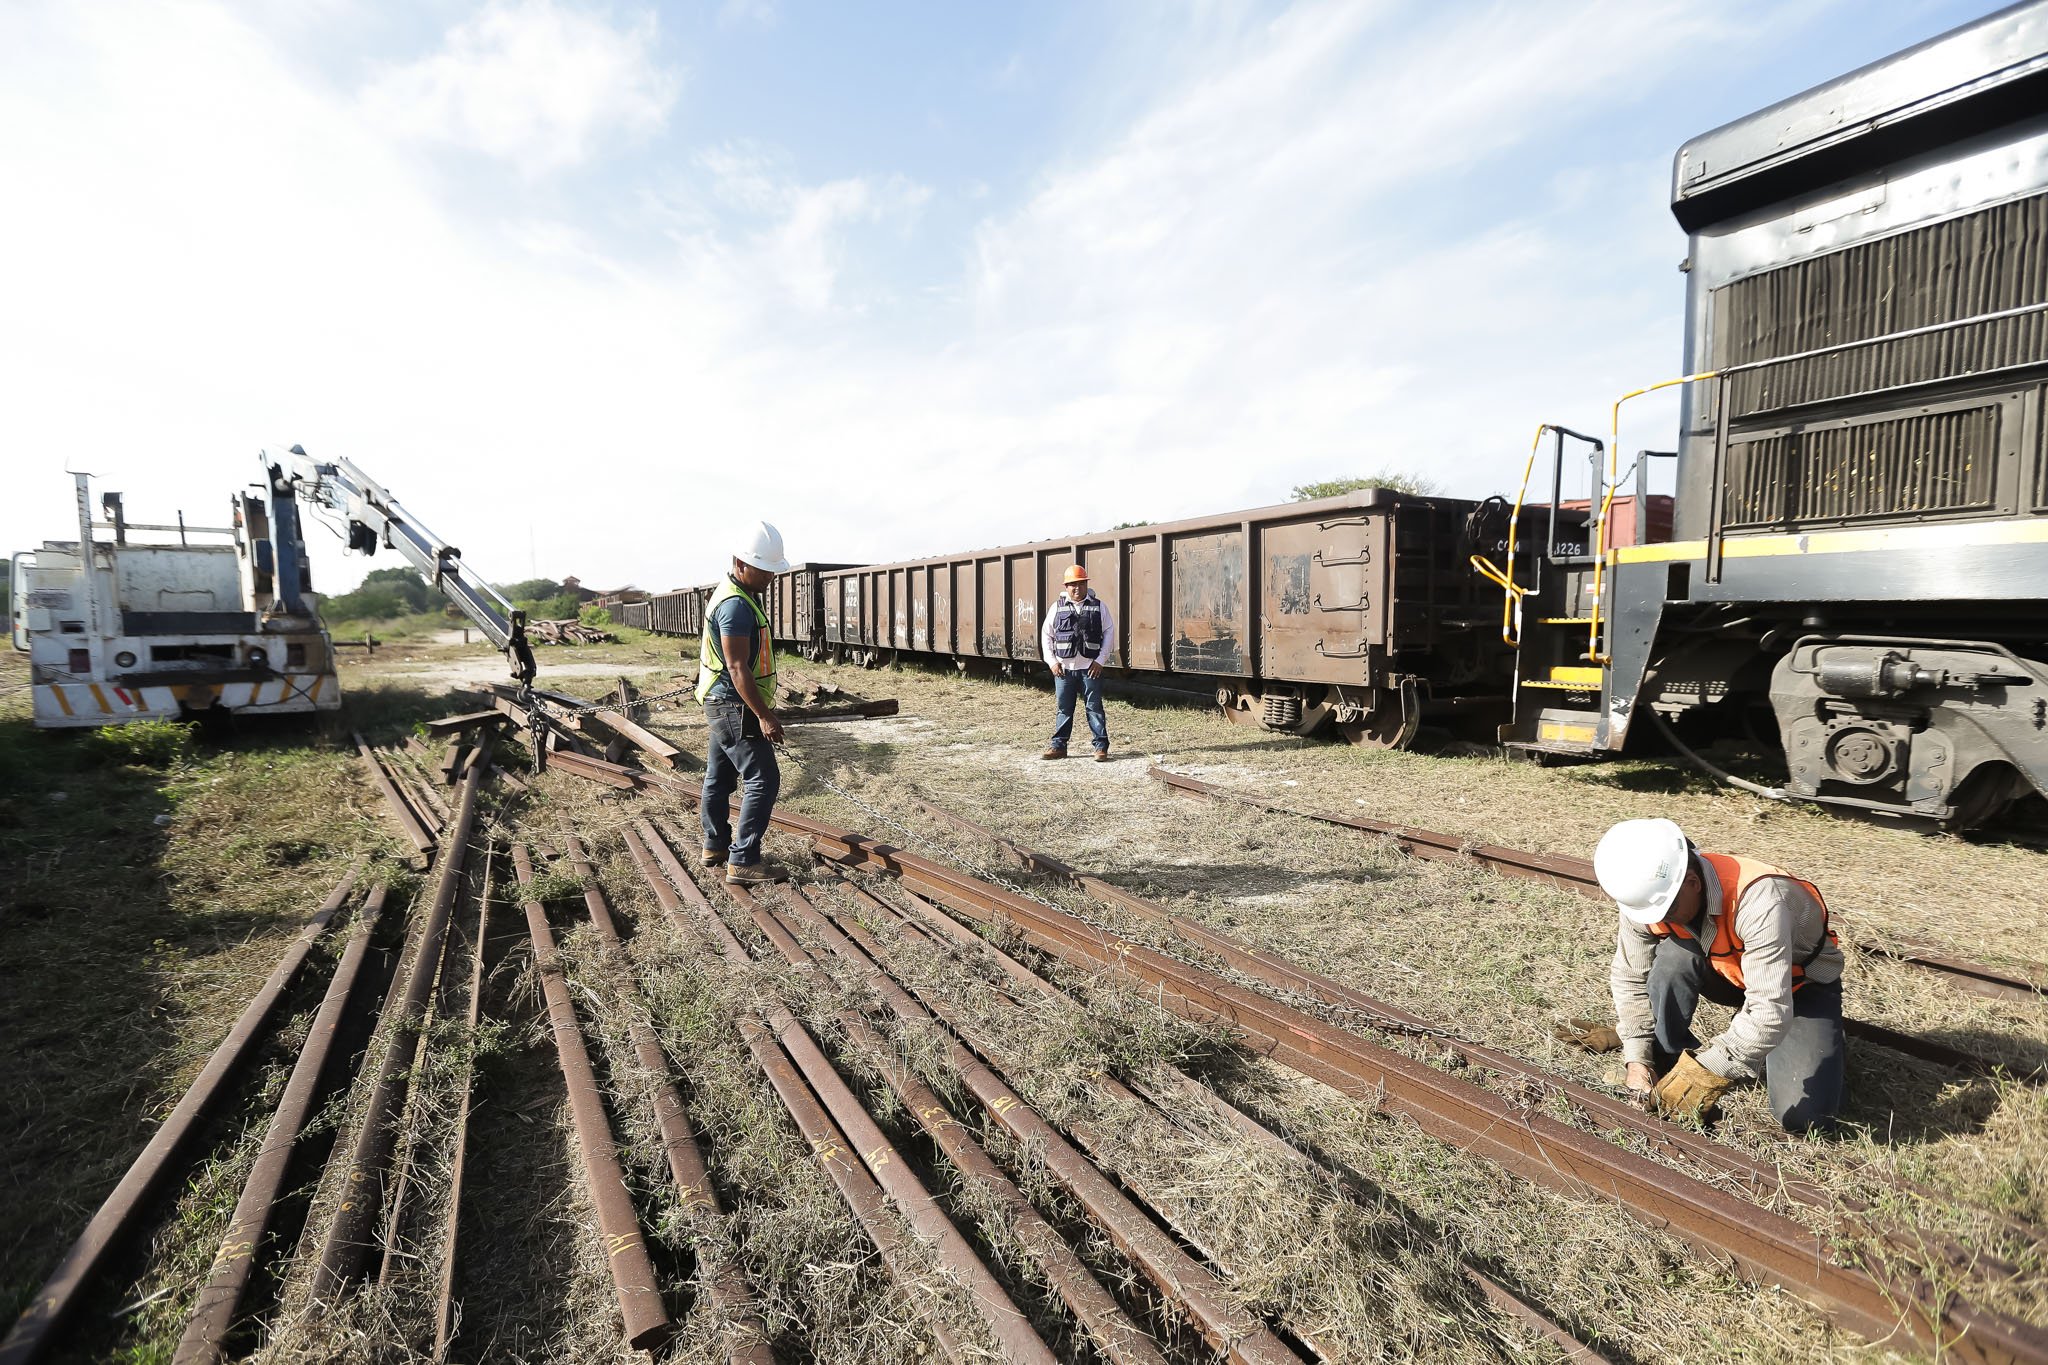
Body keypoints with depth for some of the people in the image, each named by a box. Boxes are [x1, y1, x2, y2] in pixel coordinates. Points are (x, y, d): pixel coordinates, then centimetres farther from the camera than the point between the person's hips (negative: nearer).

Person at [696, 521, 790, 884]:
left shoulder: (731, 595, 14)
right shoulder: (736, 605, -21)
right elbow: (738, 668, -25)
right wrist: (764, 716, -25)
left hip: (721, 706, 11)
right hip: (736, 708, -11)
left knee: (719, 777, 18)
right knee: (763, 781, -8)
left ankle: (715, 846, 32)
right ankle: (742, 861, -4)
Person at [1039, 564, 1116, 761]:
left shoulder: (1099, 607, 3)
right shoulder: (1057, 608, 6)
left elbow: (1109, 632, 3)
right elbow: (1046, 635, 9)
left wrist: (1100, 660, -4)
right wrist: (1052, 662, 1)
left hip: (1090, 667, -1)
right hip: (1063, 668, 2)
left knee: (1094, 708, 2)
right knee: (1064, 708, 8)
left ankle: (1101, 747, 8)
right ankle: (1058, 746, 17)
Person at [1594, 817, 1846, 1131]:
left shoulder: (1759, 900, -40)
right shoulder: (1646, 896, -24)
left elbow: (1770, 1012, -40)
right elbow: (1629, 979, -11)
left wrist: (1706, 1072, -39)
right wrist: (1638, 1057, -20)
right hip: (1731, 973, 3)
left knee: (1800, 1116, -17)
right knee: (1673, 957, -31)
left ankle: (1823, 1046, 15)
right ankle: (1667, 1065, -12)